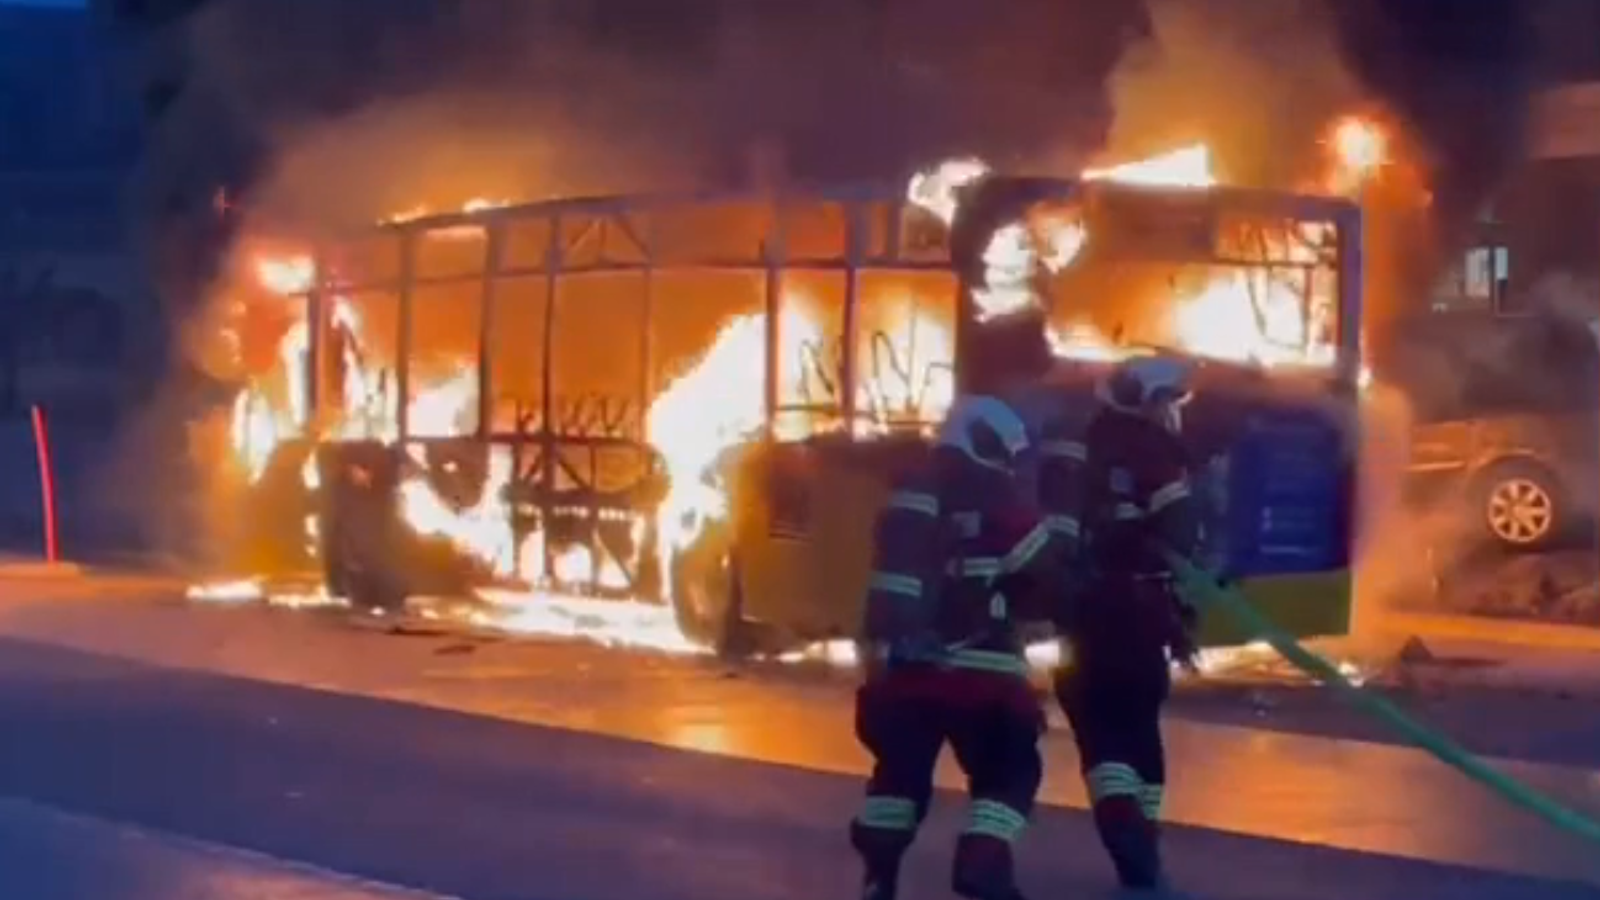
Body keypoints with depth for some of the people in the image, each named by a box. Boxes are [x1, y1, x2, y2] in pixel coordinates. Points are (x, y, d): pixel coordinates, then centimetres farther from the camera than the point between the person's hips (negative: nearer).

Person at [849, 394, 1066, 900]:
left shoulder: (907, 497, 13)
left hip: (901, 662, 5)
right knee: (1010, 770, 7)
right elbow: (1045, 578, -1)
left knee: (901, 767, 21)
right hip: (975, 667, -5)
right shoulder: (1002, 499, -3)